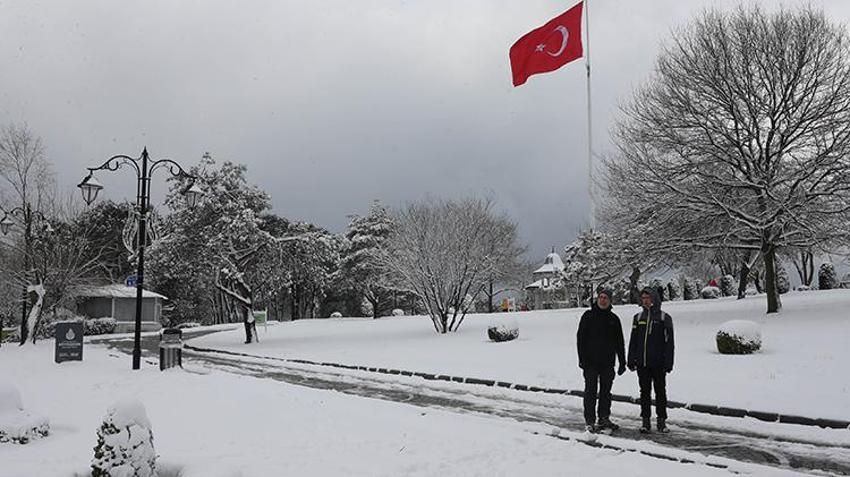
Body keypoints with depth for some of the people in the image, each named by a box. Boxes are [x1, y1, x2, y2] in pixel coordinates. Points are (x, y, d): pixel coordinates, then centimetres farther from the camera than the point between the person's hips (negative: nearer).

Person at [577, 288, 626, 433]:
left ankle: (604, 419, 19)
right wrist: (582, 359, -9)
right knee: (591, 391, -1)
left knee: (606, 391, 9)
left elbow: (619, 342, 13)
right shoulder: (588, 316, 0)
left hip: (607, 362, 3)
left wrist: (622, 362, 8)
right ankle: (590, 421, 4)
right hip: (591, 362, -3)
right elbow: (580, 338, -2)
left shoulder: (613, 319, 9)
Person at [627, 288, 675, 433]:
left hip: (658, 363, -3)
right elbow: (633, 341, 12)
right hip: (642, 363, 3)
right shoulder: (638, 318, 10)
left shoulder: (664, 318, 0)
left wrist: (668, 363, -8)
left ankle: (661, 421, 14)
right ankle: (645, 421, 13)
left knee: (660, 391, 5)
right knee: (645, 392, 7)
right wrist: (631, 360, 6)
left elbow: (669, 342, -2)